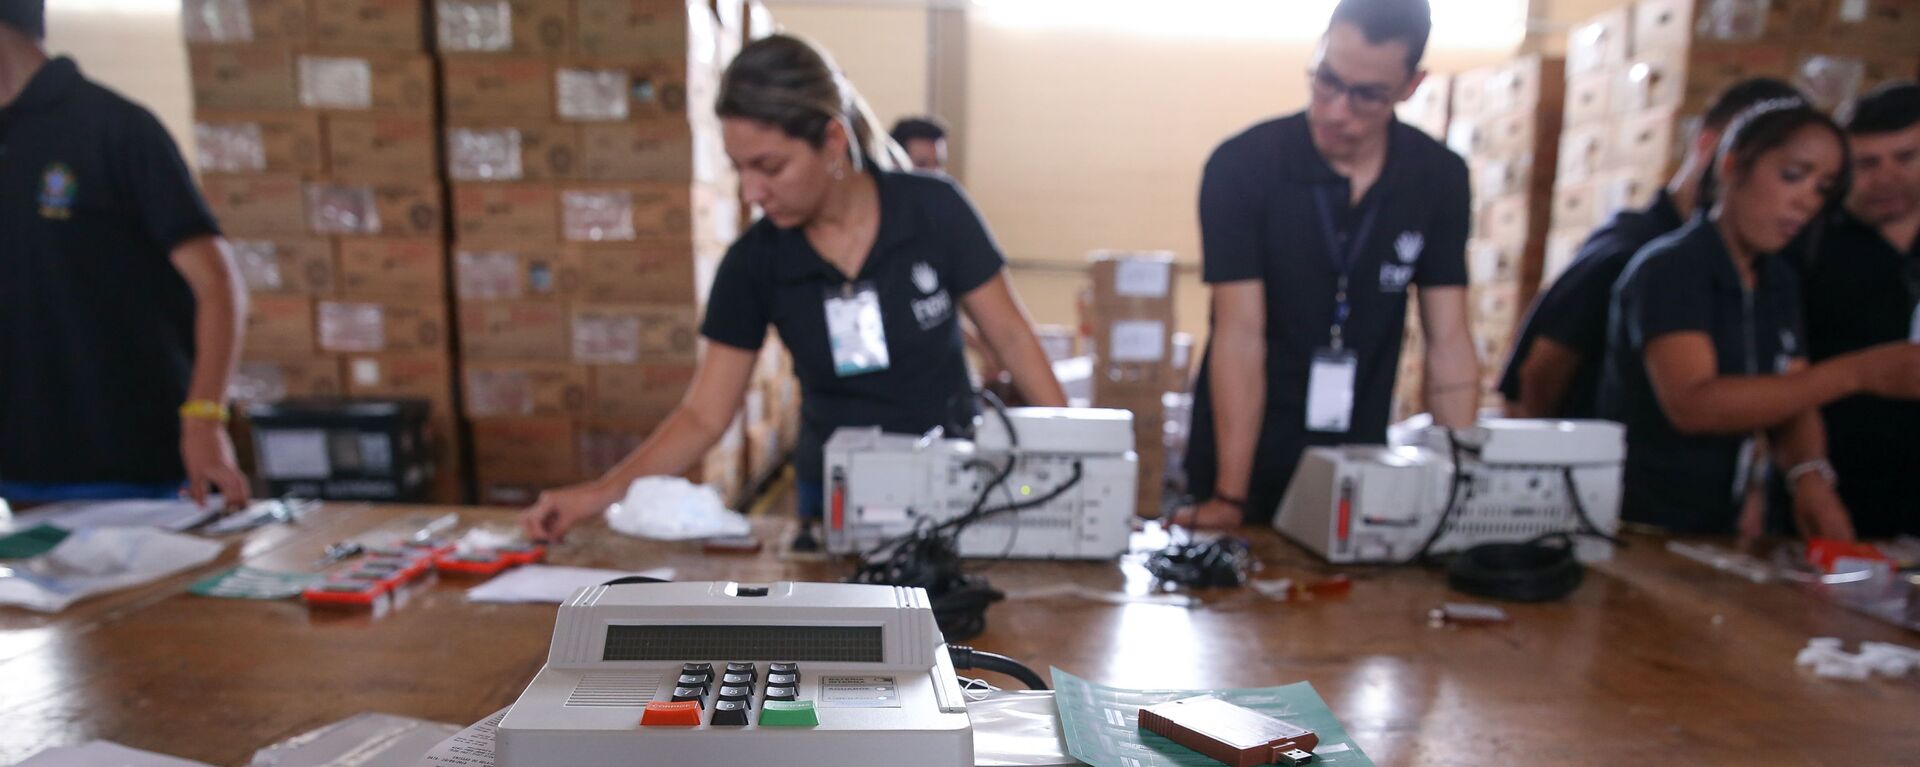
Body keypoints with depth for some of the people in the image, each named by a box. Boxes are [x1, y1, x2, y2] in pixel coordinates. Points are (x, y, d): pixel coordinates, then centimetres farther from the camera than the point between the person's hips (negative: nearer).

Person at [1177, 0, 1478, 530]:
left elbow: (1448, 341, -2)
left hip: (1359, 460, 3)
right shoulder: (1240, 165, -14)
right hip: (1243, 462, -3)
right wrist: (1229, 496, -23)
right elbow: (1240, 334, -19)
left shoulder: (1441, 178, -3)